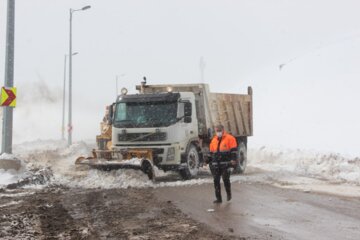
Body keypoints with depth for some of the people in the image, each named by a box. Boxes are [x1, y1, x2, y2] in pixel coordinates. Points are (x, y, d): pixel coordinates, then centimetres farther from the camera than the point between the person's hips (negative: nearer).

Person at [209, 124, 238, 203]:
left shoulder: (229, 138, 0)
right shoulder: (214, 140, 17)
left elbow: (233, 150, -6)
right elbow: (211, 152, 22)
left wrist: (233, 159, -16)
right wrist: (210, 163, 20)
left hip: (225, 163, -5)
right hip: (216, 164, 5)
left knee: (226, 179, -6)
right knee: (216, 181, 1)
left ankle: (229, 194, 19)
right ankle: (218, 198, 7)